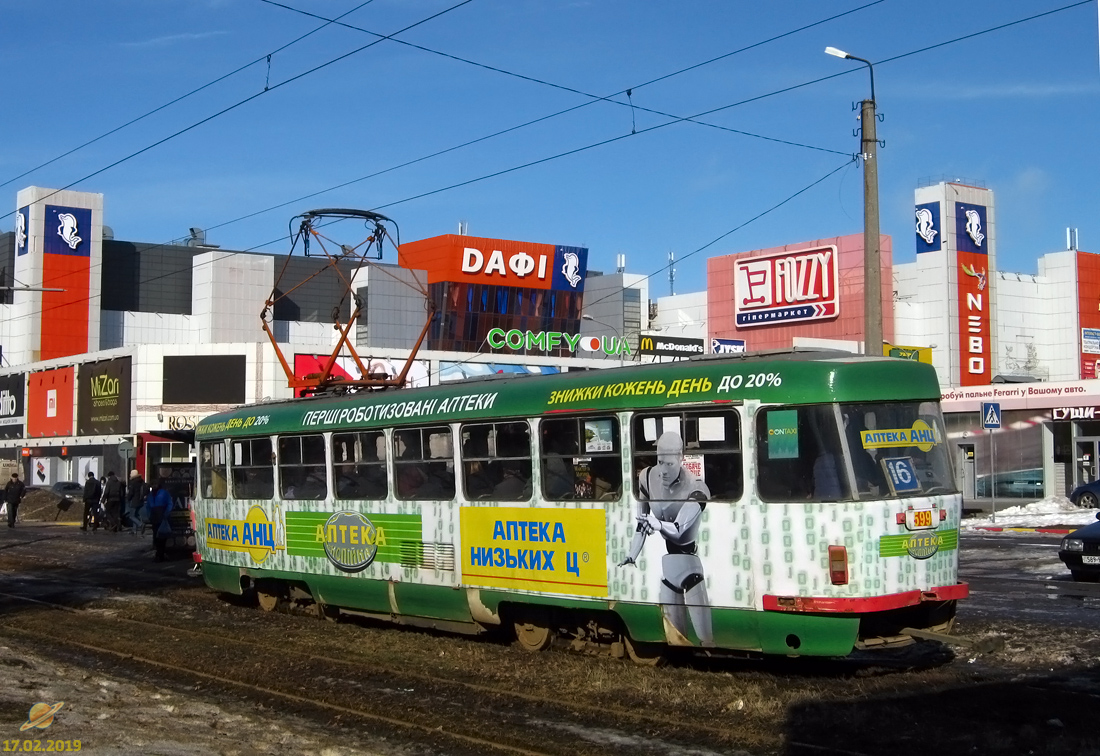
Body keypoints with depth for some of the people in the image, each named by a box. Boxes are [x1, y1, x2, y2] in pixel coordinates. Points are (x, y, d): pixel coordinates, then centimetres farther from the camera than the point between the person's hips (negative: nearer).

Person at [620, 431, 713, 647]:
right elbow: (641, 524, 7)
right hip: (663, 558, 5)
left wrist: (655, 523, -35)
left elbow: (678, 530, -23)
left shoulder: (696, 489, -18)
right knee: (673, 628, 8)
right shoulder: (647, 478, -2)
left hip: (688, 555, -4)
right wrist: (631, 556, 4)